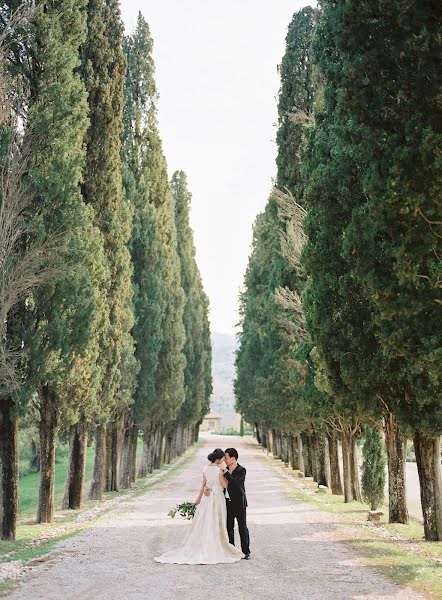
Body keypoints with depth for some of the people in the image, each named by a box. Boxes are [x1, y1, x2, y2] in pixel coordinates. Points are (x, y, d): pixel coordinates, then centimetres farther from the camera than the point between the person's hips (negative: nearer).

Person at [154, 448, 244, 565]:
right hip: (217, 498, -6)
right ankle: (213, 551, 6)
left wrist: (199, 498, 21)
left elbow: (203, 484, 11)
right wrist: (223, 470, -12)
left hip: (207, 498, 6)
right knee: (215, 526, 2)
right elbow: (225, 485, -13)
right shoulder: (219, 470, -15)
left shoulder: (206, 469, 5)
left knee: (202, 525, 10)